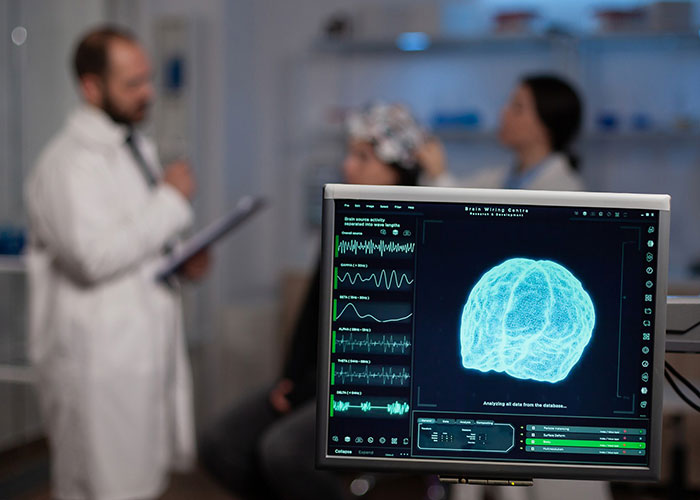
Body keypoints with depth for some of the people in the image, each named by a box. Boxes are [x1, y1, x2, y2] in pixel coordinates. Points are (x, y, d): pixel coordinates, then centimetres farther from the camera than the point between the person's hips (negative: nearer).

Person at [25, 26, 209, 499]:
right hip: (100, 360, -9)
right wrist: (172, 198, -18)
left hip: (150, 347, 9)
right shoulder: (68, 162, -14)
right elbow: (94, 255, -27)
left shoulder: (138, 147, 15)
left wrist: (184, 256, 4)